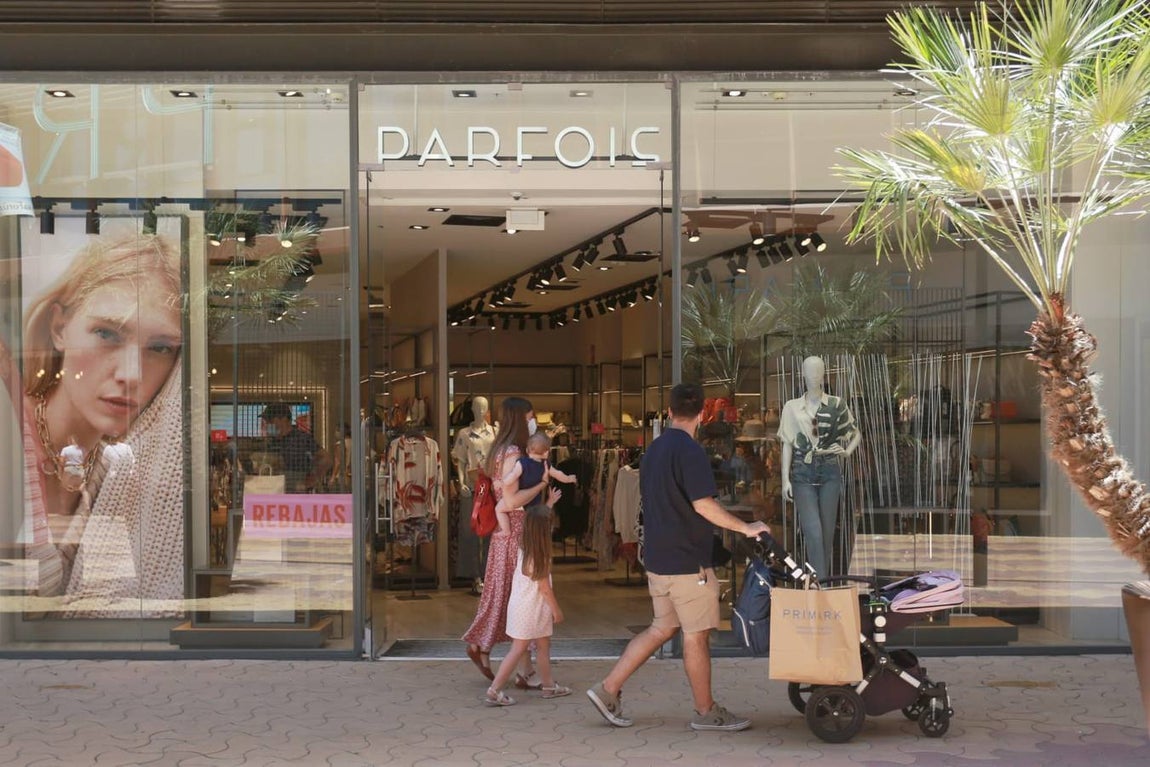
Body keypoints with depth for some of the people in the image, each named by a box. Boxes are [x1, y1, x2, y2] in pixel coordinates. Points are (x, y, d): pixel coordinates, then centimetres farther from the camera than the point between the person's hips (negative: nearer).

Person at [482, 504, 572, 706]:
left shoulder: (524, 547, 0)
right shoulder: (540, 554, -20)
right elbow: (544, 586, -16)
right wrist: (556, 609, -8)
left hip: (522, 604, 9)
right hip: (530, 608, -9)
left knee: (543, 644, 20)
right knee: (518, 649, -4)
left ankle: (548, 685, 32)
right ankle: (494, 691, -4)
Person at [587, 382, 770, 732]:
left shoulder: (653, 450, 12)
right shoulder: (690, 451, -16)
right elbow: (704, 505, -21)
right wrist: (744, 527, -12)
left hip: (657, 558, 9)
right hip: (687, 561, -9)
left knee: (662, 627, 16)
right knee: (697, 634, 2)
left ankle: (608, 689, 12)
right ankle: (705, 711, 12)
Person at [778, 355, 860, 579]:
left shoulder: (836, 405, 7)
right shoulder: (792, 407, 6)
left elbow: (856, 434, 18)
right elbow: (787, 444, 5)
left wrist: (847, 451, -2)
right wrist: (785, 479, -2)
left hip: (829, 472, 1)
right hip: (803, 474, -1)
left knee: (827, 532, 2)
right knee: (813, 532, -13)